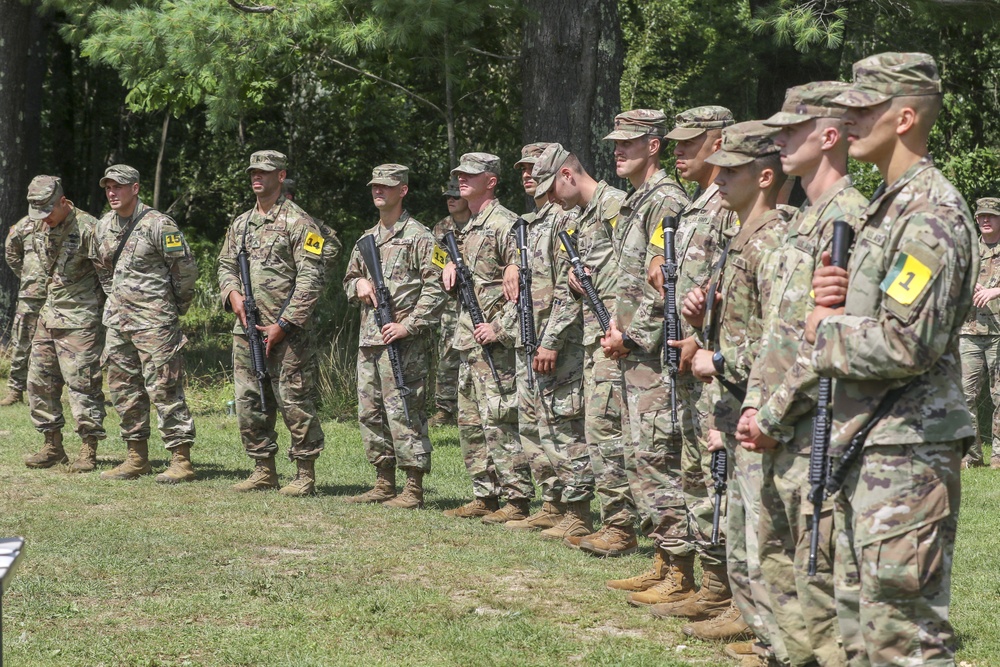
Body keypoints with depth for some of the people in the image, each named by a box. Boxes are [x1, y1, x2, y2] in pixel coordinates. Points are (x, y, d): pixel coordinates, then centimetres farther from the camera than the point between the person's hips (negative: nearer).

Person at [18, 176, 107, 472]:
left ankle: (89, 451, -2)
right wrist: (48, 235, 4)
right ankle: (52, 446, 19)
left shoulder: (87, 228, -14)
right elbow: (46, 267, 14)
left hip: (79, 322, -8)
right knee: (40, 382, 9)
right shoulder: (42, 230, 11)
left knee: (82, 384, -7)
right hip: (48, 316, 8)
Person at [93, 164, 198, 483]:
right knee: (125, 391, 11)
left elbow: (186, 268, -9)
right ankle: (137, 458, 19)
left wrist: (176, 306, 1)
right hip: (117, 322, 8)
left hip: (154, 322, -8)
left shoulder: (158, 225, -12)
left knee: (164, 390, -8)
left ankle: (181, 461, -6)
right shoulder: (104, 227, 11)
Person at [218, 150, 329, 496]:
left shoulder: (297, 222, -6)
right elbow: (226, 265, 23)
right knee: (249, 403, 9)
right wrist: (233, 294, -1)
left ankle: (305, 473, 1)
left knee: (294, 402, -5)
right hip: (245, 329, 7)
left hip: (286, 332, -7)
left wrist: (283, 325, -15)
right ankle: (264, 471, 19)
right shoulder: (240, 224, 16)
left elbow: (311, 278, -11)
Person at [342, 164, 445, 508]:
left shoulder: (418, 236, -5)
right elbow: (348, 281, 28)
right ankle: (384, 483, 19)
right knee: (370, 412, 10)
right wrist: (359, 283, 3)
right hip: (369, 339, 8)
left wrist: (409, 325, -18)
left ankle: (413, 489, -4)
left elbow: (435, 287, -11)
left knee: (403, 412, -8)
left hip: (404, 341, -8)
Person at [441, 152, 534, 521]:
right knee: (471, 422, 12)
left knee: (498, 420, -10)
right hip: (469, 339, 10)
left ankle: (518, 500, -7)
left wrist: (500, 328, -21)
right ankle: (485, 497, 19)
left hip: (494, 342, -10)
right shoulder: (468, 228, 18)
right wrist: (451, 265, 9)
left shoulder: (504, 224, -11)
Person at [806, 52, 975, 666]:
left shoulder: (932, 216, -17)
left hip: (907, 453, -11)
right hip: (866, 447, 11)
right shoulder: (889, 205, 16)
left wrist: (826, 331, -10)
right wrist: (834, 301, 1)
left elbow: (906, 345, -25)